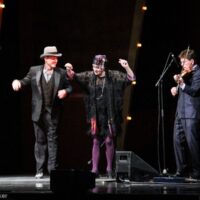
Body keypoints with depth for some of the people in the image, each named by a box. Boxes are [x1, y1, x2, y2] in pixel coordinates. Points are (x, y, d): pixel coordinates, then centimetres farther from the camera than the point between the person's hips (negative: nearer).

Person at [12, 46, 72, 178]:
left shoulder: (61, 73, 3)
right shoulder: (34, 71, 4)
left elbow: (69, 87, 7)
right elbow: (26, 81, 9)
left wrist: (65, 91, -15)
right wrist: (17, 82, -12)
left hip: (53, 113, -1)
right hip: (38, 113, 1)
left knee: (52, 140, -2)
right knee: (40, 140, 6)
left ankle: (53, 169, 0)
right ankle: (40, 170, 11)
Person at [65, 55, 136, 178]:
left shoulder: (113, 76, -3)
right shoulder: (90, 76, 2)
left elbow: (131, 78, -1)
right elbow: (74, 77, -3)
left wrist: (127, 67, -19)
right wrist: (69, 70, -24)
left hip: (109, 115, -2)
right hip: (96, 115, 2)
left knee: (109, 140, 2)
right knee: (96, 141, 4)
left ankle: (109, 168, 13)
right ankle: (95, 169, 8)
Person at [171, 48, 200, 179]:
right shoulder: (186, 73, 18)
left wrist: (181, 84, -27)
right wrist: (176, 88, 7)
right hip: (181, 113, 9)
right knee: (178, 140, 8)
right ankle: (182, 170, 14)